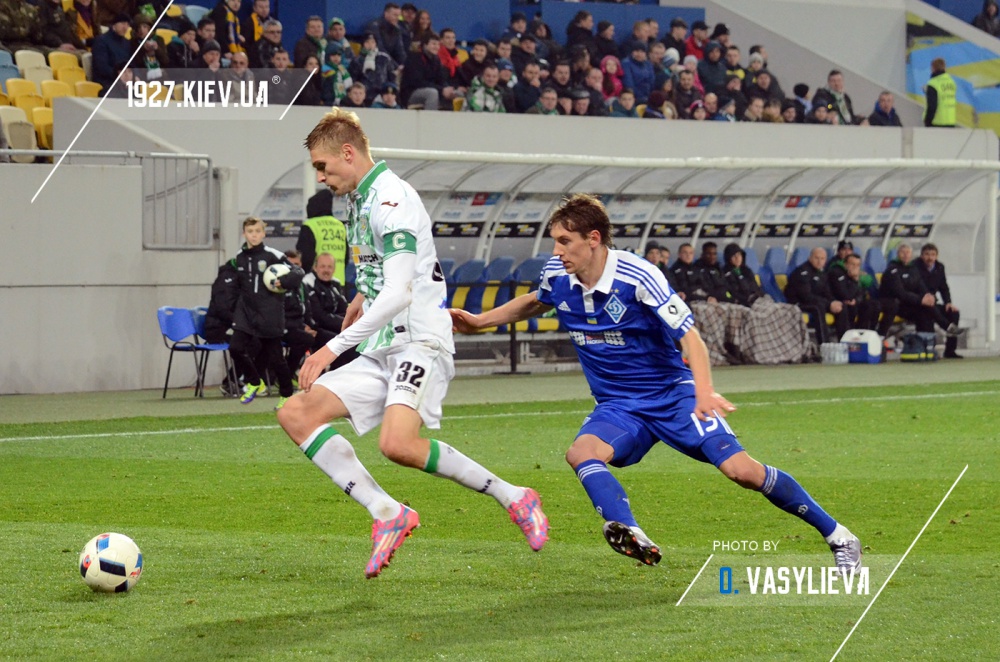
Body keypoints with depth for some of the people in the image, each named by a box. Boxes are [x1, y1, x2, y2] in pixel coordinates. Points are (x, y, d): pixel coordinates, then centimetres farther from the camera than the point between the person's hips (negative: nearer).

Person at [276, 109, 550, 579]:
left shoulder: (391, 199, -14)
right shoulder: (363, 199, 17)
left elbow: (398, 296, -23)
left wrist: (334, 348, -24)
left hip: (420, 343, -10)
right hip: (381, 352, 10)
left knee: (398, 444, -33)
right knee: (296, 414, -6)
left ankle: (513, 497, -15)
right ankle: (387, 513, -10)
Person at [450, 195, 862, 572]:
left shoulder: (638, 277, -21)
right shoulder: (557, 276, -3)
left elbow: (688, 335, -22)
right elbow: (534, 304, 23)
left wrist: (704, 391, -37)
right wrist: (478, 321, 16)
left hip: (673, 393, -5)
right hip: (617, 406, 5)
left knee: (742, 470, -16)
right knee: (581, 452, -29)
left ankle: (837, 536, 1)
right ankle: (630, 536, -50)